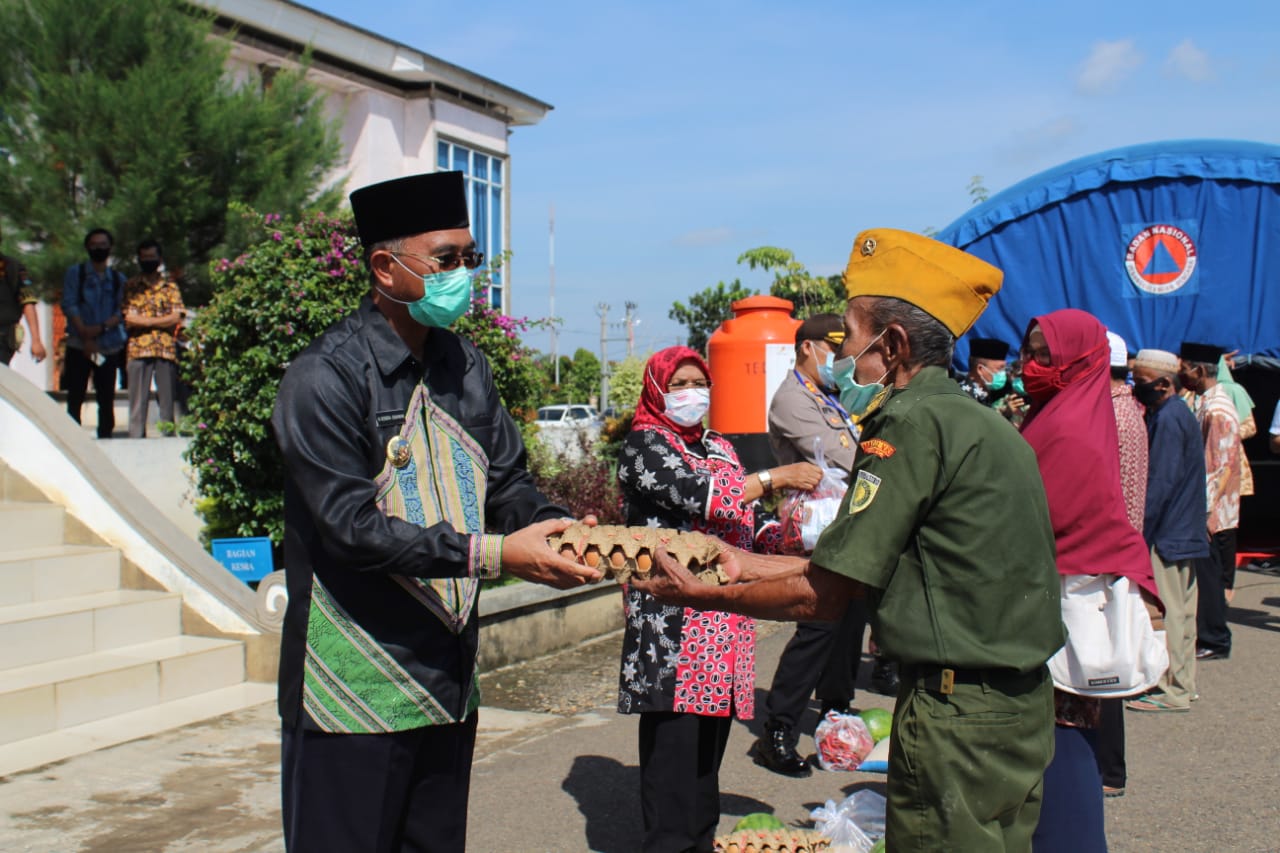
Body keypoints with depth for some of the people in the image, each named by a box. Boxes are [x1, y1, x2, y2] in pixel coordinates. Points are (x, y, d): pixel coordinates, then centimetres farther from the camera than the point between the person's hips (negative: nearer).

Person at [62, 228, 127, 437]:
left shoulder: (118, 279, 12)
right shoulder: (75, 273, 7)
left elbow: (122, 311, 2)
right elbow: (69, 305, -4)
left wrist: (101, 327, -16)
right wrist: (85, 336, -15)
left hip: (109, 347, 2)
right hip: (79, 346, -2)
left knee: (106, 400, 2)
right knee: (75, 399, -4)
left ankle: (105, 438, 6)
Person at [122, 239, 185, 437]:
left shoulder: (170, 285, 13)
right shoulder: (131, 286, 11)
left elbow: (176, 318, 1)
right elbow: (128, 319, -1)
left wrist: (145, 321, -3)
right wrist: (161, 321, -5)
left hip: (166, 349, 1)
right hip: (138, 349, -1)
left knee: (168, 400, 2)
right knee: (138, 402, -3)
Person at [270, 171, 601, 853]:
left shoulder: (465, 366, 8)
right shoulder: (325, 379, -14)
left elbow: (508, 484, 7)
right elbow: (353, 526, -21)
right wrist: (494, 553, -26)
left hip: (449, 679, 7)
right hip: (355, 689, -7)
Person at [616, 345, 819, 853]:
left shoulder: (719, 448, 20)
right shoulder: (644, 444, -4)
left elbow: (748, 523, 20)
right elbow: (700, 497, -19)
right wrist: (776, 477, -16)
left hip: (724, 617, 7)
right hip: (672, 624, -7)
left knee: (710, 741, 11)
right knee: (673, 744, -9)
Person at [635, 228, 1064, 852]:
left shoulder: (916, 422, -17)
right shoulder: (980, 421, 12)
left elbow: (822, 597, -16)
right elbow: (862, 565, 16)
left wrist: (706, 596, -3)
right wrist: (750, 565, 18)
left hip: (956, 710, -9)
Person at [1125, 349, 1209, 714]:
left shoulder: (1168, 419, -16)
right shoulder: (1180, 414, 15)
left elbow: (1159, 484, -21)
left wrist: (1140, 533, -17)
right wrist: (1144, 530, 19)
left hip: (1168, 535, -10)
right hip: (1185, 532, 10)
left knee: (1168, 612, -5)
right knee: (1180, 611, 14)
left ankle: (1173, 691, -1)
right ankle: (1182, 684, 21)